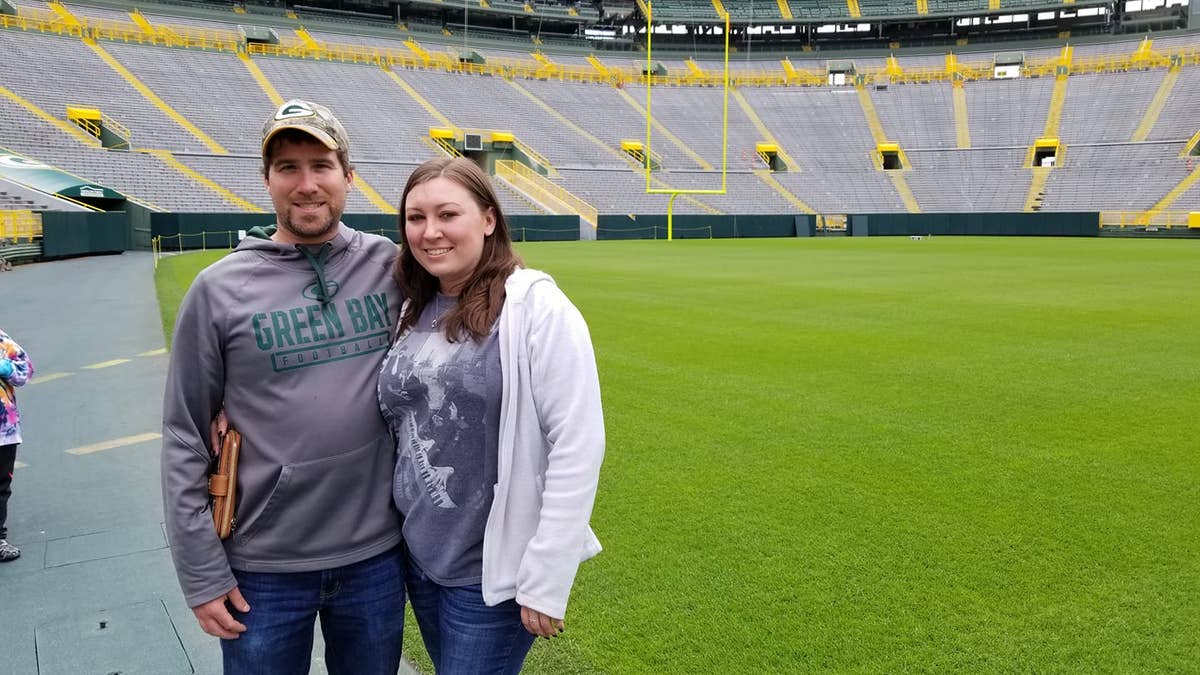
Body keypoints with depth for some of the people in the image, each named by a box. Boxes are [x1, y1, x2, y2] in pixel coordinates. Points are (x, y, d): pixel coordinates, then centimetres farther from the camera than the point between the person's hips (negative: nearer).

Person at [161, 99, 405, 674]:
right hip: (264, 567, -1)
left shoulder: (391, 266, -3)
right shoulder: (219, 289, -7)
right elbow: (184, 440, -4)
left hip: (377, 553, 2)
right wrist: (201, 572, -5)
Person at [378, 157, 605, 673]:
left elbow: (577, 445, -18)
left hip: (492, 570, -6)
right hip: (417, 556, 6)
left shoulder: (537, 307, -16)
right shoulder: (414, 313, 5)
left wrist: (546, 578, -18)